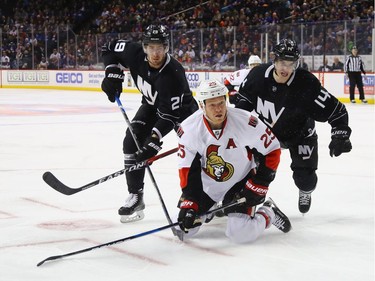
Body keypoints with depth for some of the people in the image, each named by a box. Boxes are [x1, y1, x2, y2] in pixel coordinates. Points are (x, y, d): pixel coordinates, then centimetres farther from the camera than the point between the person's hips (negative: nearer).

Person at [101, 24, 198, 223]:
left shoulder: (173, 74, -38)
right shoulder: (135, 53, -25)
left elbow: (169, 115, -37)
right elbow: (110, 48, -3)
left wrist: (154, 140, -45)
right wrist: (113, 74, -17)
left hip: (181, 108, -5)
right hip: (152, 105, 5)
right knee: (132, 142, -12)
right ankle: (135, 197, -5)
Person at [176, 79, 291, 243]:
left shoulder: (246, 122, -26)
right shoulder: (189, 129, -20)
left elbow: (272, 150, -12)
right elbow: (187, 170, -14)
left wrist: (258, 186, -14)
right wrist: (188, 205, -20)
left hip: (241, 182, -3)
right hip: (206, 185, 3)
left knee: (241, 234, -19)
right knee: (184, 229, 0)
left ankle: (269, 213, 12)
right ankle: (212, 208, 31)